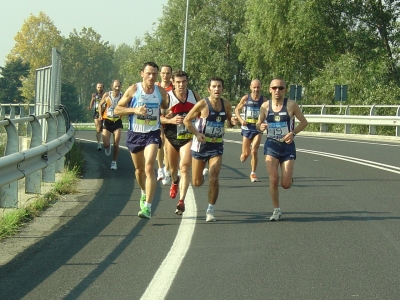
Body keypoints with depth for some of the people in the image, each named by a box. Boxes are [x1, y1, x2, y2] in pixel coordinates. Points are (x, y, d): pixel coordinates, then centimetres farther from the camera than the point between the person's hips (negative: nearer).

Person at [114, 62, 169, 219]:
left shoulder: (161, 92, 1)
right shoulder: (133, 90, -5)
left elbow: (167, 109, 21)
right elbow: (117, 109, -4)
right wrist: (135, 110, -17)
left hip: (152, 134, -1)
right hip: (135, 134, 1)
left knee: (149, 168, -17)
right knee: (139, 169, 14)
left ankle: (147, 206, -20)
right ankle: (144, 193, 45)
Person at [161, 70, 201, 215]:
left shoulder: (194, 96, 0)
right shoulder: (167, 97, -8)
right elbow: (158, 117, -9)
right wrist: (171, 120, -26)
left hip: (189, 137, -1)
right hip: (172, 137, 1)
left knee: (184, 167, -16)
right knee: (173, 168, 17)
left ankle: (181, 201, -17)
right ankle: (175, 182, 54)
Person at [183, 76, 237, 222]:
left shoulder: (226, 105, -1)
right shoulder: (202, 104, -14)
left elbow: (229, 123, 15)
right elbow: (186, 120, -7)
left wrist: (232, 122, -9)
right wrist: (197, 134, -20)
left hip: (216, 146, 2)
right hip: (200, 145, -2)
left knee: (214, 179, -14)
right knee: (197, 183, 8)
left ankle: (210, 210, -1)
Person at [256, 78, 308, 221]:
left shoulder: (291, 105, -7)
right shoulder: (265, 106, 0)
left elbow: (304, 122, 1)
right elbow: (258, 123, 12)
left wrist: (293, 132, -14)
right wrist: (260, 126, -12)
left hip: (287, 146, -1)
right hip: (271, 145, 1)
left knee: (285, 184, -5)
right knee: (273, 180, -11)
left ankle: (289, 177, 34)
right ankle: (276, 210, 5)